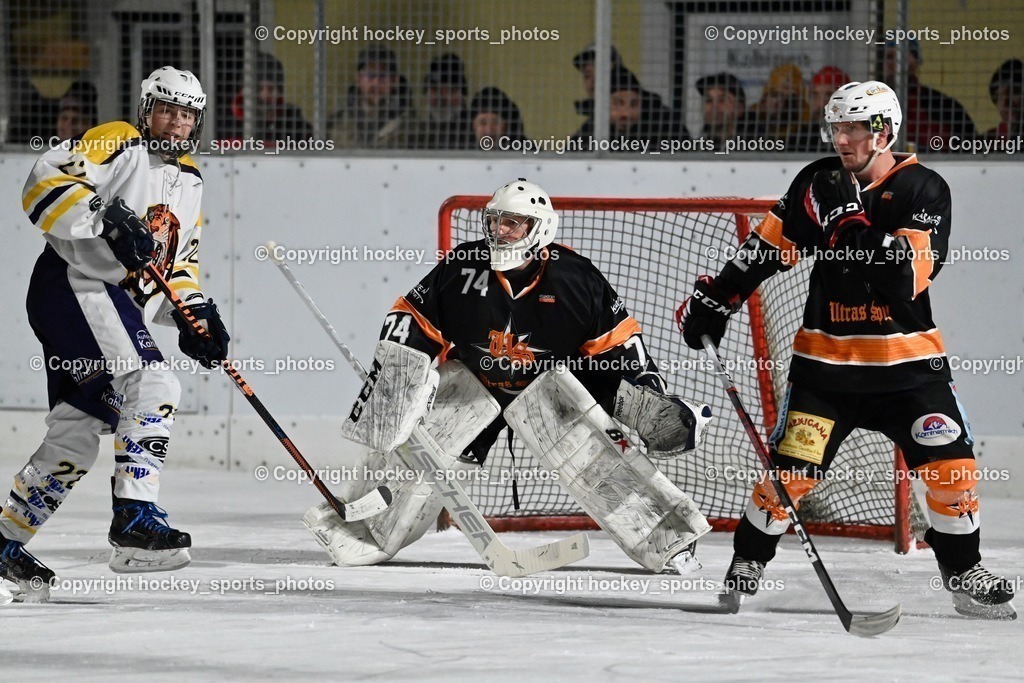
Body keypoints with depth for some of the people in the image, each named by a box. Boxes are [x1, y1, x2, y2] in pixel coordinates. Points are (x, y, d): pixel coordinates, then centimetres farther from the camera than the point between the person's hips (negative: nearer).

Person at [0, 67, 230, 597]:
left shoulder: (189, 182, 20)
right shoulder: (117, 146, -6)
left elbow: (179, 261, 26)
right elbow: (45, 184, -18)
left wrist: (195, 312, 9)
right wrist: (108, 217, -29)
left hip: (116, 306, 9)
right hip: (74, 287, -9)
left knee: (76, 435, 8)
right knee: (152, 385, -24)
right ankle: (135, 515, -32)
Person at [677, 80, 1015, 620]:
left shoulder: (923, 190, -8)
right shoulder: (818, 183, 1)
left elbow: (917, 271, -20)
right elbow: (767, 247, 8)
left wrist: (877, 244, -33)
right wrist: (714, 299, 5)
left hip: (907, 356, -1)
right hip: (827, 356, 1)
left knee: (950, 464, -5)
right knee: (792, 466, -4)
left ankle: (964, 575, 10)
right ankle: (748, 561, 13)